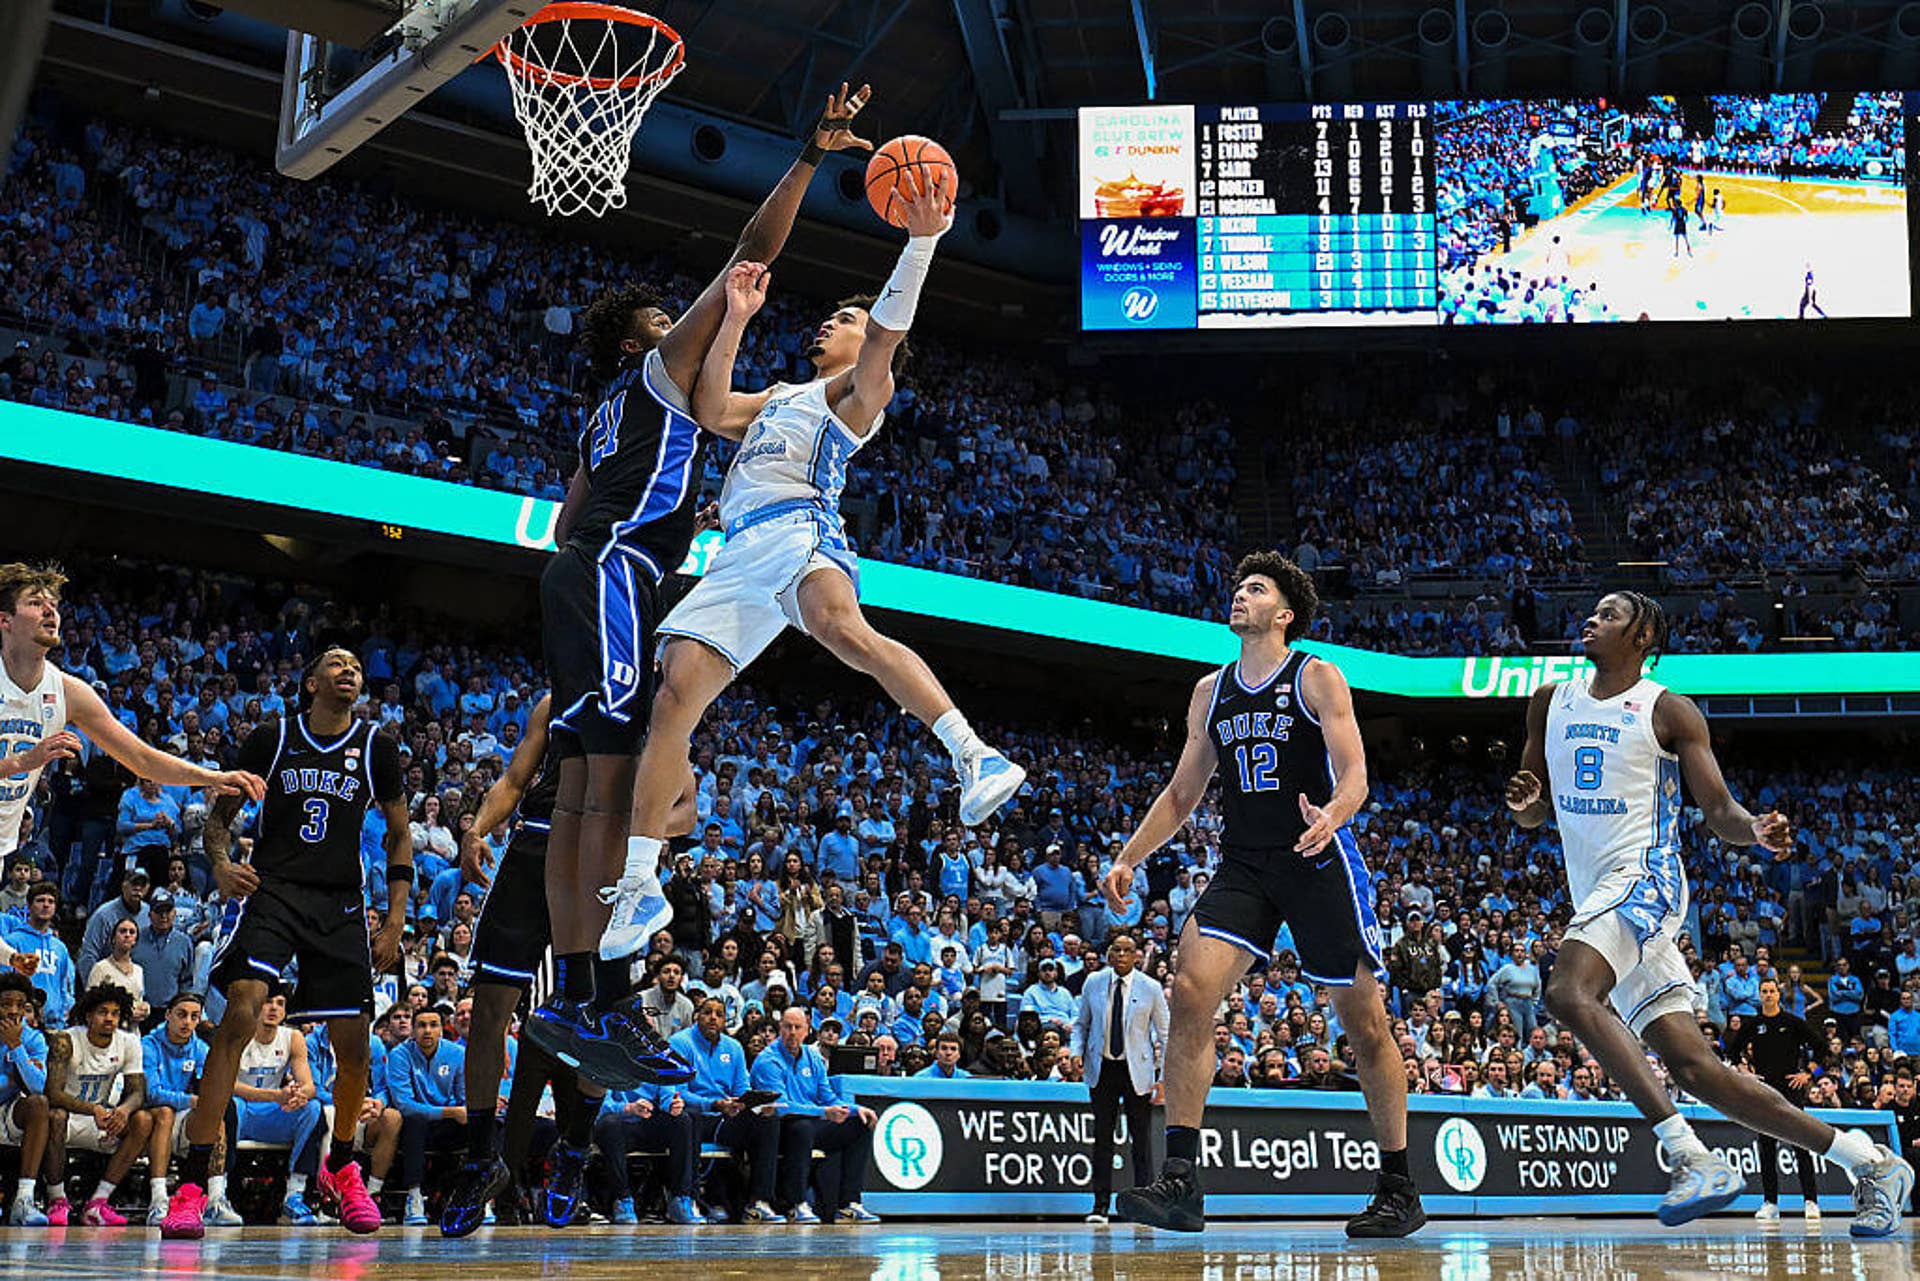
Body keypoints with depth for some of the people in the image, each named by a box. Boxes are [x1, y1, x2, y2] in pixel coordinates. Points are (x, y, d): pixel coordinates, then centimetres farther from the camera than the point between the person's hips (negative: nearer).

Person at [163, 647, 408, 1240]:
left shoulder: (377, 747, 6)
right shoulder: (271, 738, 3)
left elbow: (399, 836, 11)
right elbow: (220, 814, 10)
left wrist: (395, 920, 4)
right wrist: (221, 862, -11)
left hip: (341, 904, 2)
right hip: (270, 889, -2)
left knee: (355, 1047, 1)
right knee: (241, 1012, -23)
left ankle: (340, 1166, 30)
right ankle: (191, 1184, -19)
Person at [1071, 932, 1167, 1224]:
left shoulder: (1150, 988, -2)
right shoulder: (1093, 983, 4)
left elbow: (1165, 1034, 2)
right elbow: (1082, 1023, 15)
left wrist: (1165, 1077, -4)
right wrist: (1077, 1053, -3)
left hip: (1137, 1070, -2)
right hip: (1102, 1069, 2)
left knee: (1142, 1139, 0)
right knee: (1102, 1137, 3)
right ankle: (1100, 1205, 8)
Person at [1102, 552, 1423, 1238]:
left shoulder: (1317, 678, -1)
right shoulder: (1210, 692, 14)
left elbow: (1354, 774, -10)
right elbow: (1181, 794, 18)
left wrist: (1331, 817, -32)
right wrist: (1128, 859, 8)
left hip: (1320, 863, -4)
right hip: (1243, 866, 4)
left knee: (1365, 1025, 2)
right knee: (1190, 992, -17)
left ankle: (1399, 1189, 16)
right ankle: (1180, 1181, -17)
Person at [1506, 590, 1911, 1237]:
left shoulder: (1669, 712, -1)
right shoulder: (1550, 702, 15)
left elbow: (1720, 811, -1)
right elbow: (1533, 813, 19)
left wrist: (1756, 831, -24)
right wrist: (1524, 802, -5)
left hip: (1644, 881, -6)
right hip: (1598, 900, 6)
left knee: (1568, 994, -31)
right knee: (1695, 1069, 1)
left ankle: (1694, 1159, -28)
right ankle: (1869, 1162, 10)